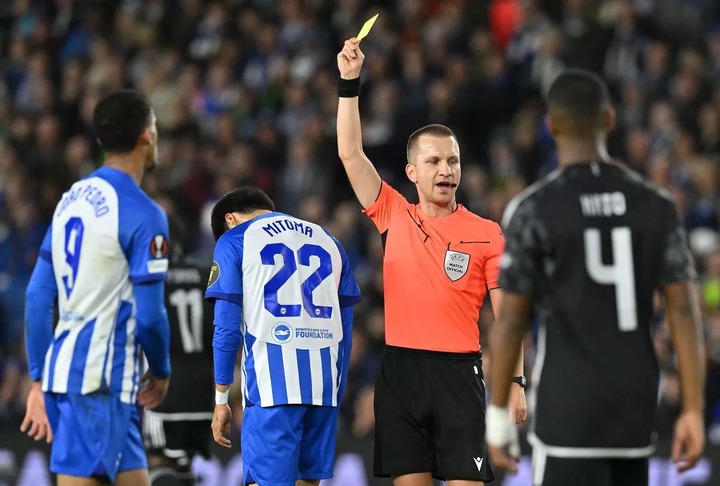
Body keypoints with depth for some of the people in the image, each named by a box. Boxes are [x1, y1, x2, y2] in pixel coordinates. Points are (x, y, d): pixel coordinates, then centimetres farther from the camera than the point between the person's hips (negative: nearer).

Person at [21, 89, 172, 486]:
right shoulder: (142, 214, -11)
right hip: (101, 380, -9)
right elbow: (149, 316, -13)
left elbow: (38, 296, 13)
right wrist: (161, 372, 5)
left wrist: (39, 380, 16)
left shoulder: (71, 199, 12)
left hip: (62, 368, 9)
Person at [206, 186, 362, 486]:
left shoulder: (234, 240, 8)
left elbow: (227, 326, 0)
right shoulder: (327, 240, 21)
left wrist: (221, 399, 3)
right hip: (324, 380, 5)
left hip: (272, 376, -5)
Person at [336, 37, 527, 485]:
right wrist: (349, 83, -1)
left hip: (458, 372, -2)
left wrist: (516, 381, -6)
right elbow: (350, 153, 6)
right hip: (400, 369, 2)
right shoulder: (394, 217, 9)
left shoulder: (487, 234, 2)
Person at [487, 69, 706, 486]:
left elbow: (512, 321, -6)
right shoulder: (656, 205, 4)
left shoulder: (533, 210, -7)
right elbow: (683, 311, 0)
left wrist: (497, 412, 3)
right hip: (637, 404, 5)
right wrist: (693, 409, 3)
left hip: (570, 410, -5)